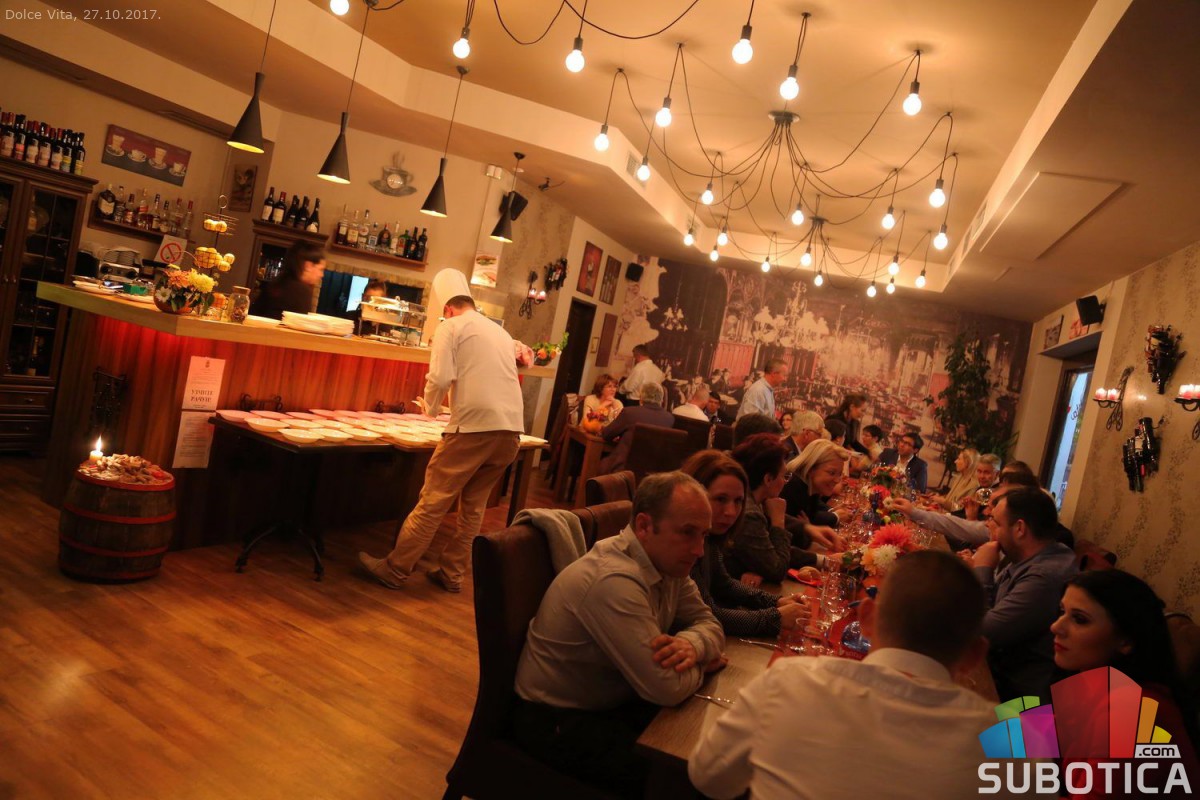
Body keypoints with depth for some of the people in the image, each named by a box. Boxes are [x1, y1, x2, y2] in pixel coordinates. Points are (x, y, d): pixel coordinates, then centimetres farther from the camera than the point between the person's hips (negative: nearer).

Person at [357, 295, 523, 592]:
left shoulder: (451, 326, 6)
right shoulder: (502, 333, 25)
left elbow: (441, 378, -8)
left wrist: (430, 405, 12)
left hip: (474, 426, -6)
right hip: (511, 430, 6)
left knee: (433, 502, 1)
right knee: (473, 506, 15)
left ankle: (395, 570, 9)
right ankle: (452, 574, 21)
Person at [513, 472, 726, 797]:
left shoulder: (668, 562, -4)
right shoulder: (614, 580, -32)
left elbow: (709, 623, 3)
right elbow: (666, 688, -32)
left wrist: (691, 644, -20)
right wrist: (702, 664, -11)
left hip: (617, 702, 8)